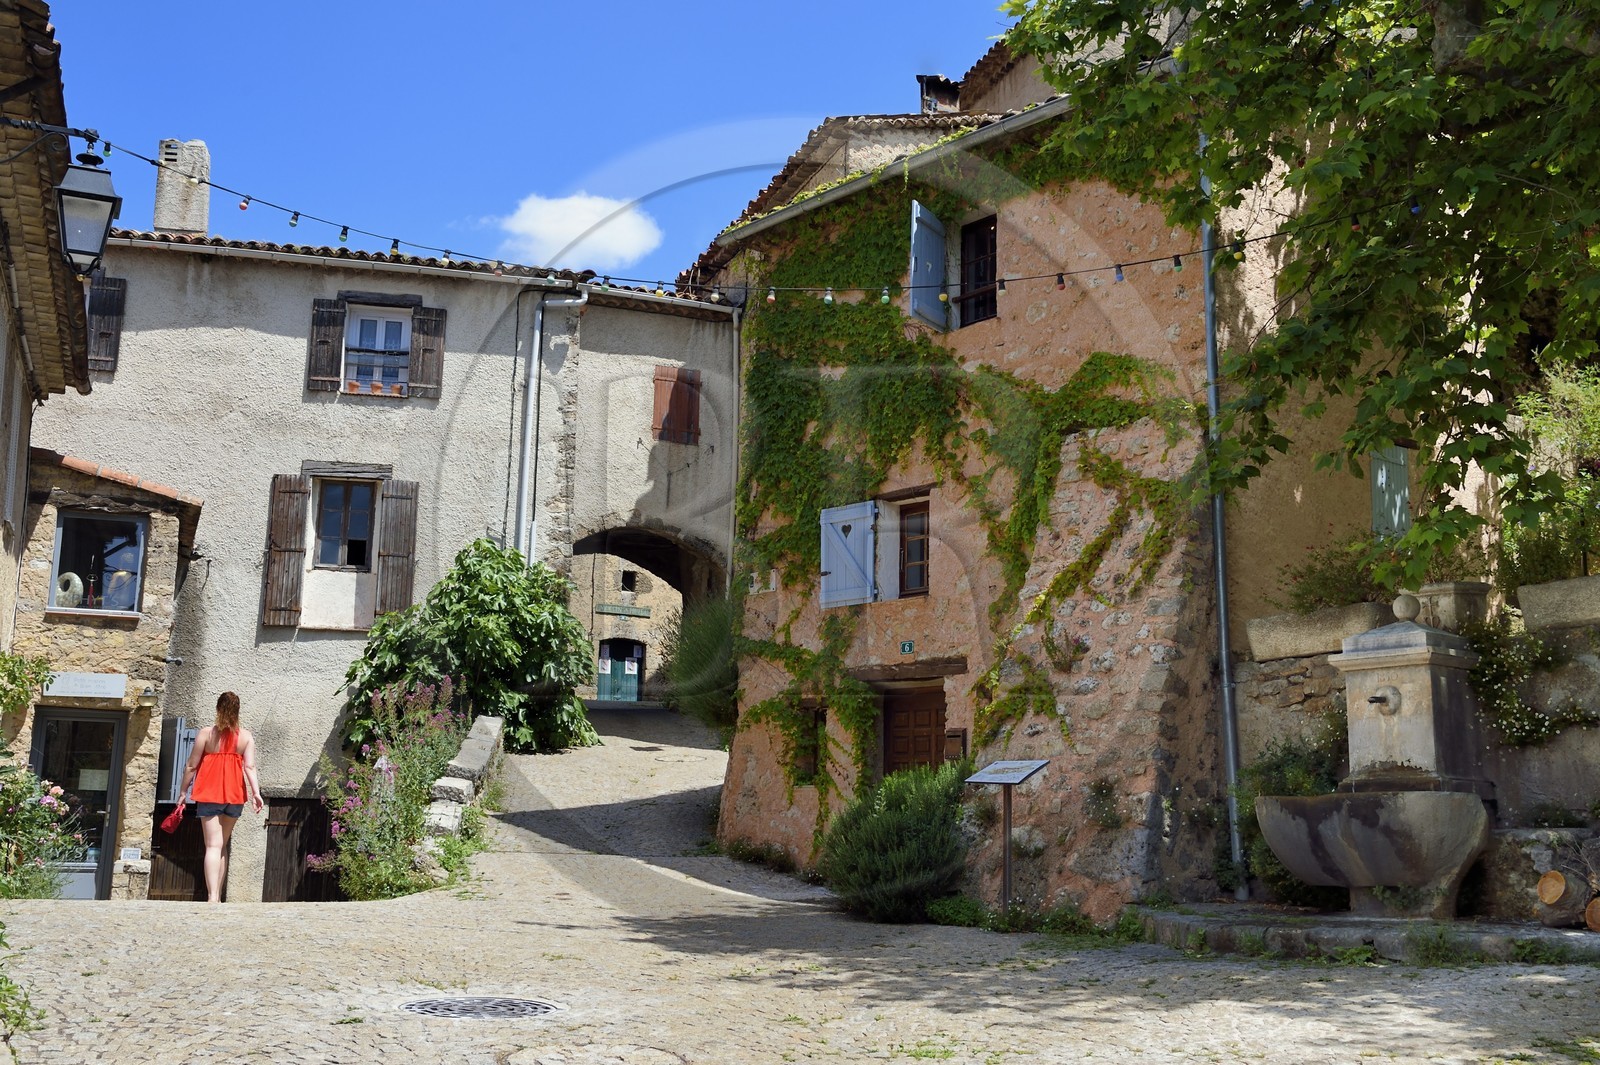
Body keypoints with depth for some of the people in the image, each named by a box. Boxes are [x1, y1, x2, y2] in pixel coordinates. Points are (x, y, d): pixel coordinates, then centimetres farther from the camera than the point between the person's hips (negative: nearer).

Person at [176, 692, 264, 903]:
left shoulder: (206, 733, -2)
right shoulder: (246, 736, 3)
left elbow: (191, 766, -1)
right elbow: (250, 767, -8)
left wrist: (183, 791, 8)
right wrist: (256, 792, -11)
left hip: (209, 792, -3)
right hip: (234, 794, 3)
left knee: (213, 846, -7)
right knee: (222, 846, 16)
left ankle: (212, 897, -21)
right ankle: (218, 896, 18)